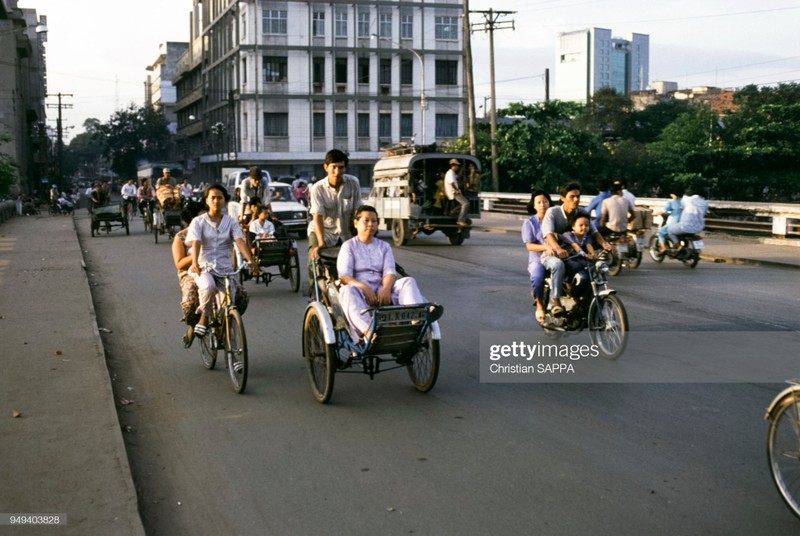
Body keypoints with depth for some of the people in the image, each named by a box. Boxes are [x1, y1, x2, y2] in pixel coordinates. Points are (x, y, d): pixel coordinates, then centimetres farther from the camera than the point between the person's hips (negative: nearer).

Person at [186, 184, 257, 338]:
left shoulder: (231, 222, 8)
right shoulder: (198, 222, 4)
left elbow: (240, 241, -8)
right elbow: (195, 243, -12)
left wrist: (250, 260, -27)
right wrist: (195, 263, -31)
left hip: (225, 269, 2)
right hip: (204, 268, -2)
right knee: (208, 286, -36)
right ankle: (204, 317, -9)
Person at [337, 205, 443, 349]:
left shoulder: (384, 247, 21)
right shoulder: (348, 246, 11)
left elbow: (390, 272, 4)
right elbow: (344, 276, -4)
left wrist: (386, 289, -20)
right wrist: (364, 288, -23)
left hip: (382, 291, 3)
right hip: (360, 291, -3)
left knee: (408, 281, -22)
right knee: (348, 291, -38)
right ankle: (367, 331, -62)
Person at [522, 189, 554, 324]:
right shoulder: (529, 222, 6)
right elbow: (529, 246, -4)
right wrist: (546, 247, -21)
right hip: (538, 259, -2)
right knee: (537, 279, -34)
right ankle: (540, 305, -5)